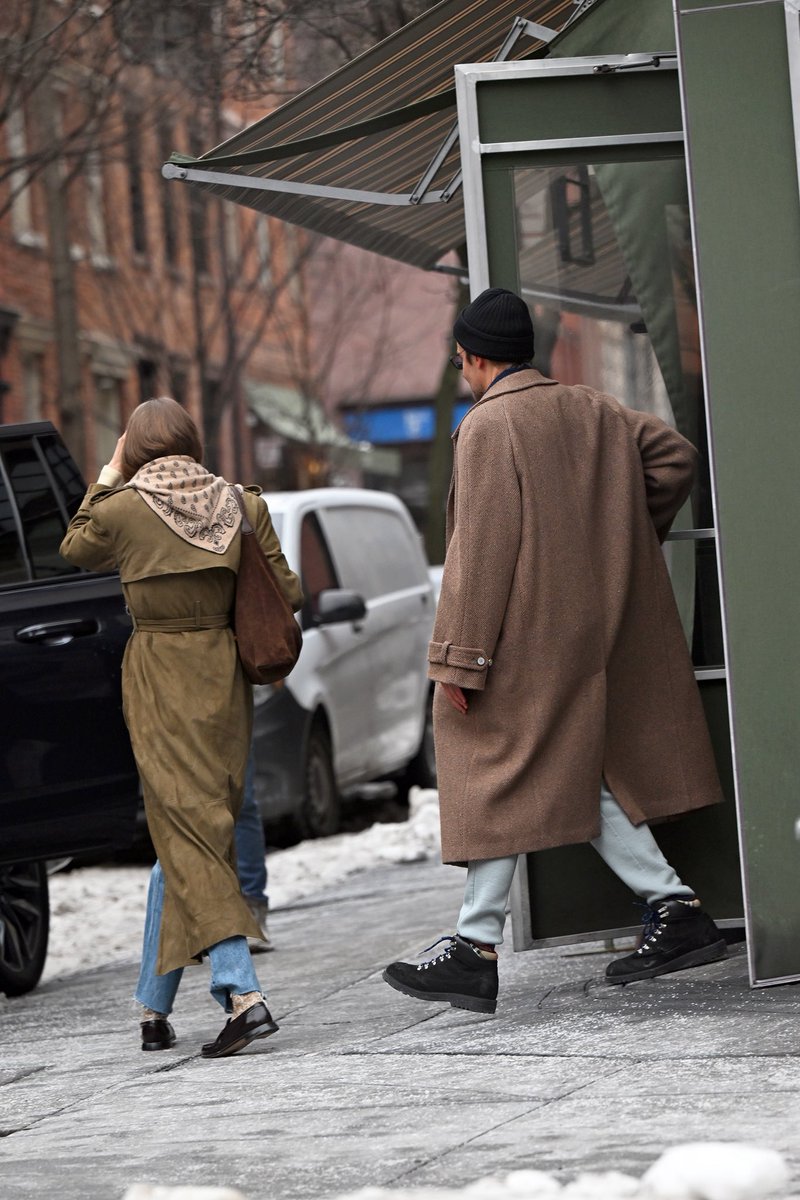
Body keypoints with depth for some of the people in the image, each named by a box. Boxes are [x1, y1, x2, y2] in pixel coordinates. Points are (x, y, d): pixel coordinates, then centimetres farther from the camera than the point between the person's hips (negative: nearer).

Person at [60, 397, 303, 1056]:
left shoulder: (121, 509, -6)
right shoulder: (241, 504, 1)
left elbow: (77, 550, 15)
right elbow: (287, 593, 3)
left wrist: (106, 480, 21)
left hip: (159, 679, -4)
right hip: (224, 679, 4)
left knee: (185, 832, -7)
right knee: (181, 835, 14)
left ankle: (243, 993, -22)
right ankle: (154, 1007, 17)